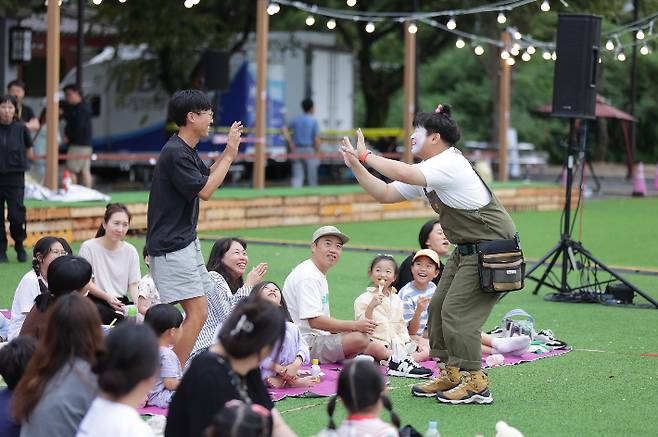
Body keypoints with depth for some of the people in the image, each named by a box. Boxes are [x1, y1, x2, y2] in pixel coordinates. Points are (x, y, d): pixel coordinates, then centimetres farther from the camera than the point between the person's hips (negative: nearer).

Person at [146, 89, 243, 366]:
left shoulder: (188, 151, 14)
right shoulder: (175, 153, -18)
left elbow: (207, 176, 25)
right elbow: (205, 190, -17)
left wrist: (228, 151, 13)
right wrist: (229, 155, -11)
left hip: (185, 242, 11)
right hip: (171, 247, -11)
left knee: (198, 312, 12)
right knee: (197, 313, -15)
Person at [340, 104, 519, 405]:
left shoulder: (449, 163, -21)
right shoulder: (426, 172, 11)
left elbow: (403, 173, -36)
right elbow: (386, 194, 11)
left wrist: (365, 156, -23)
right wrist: (355, 165, 2)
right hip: (467, 250, 10)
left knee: (457, 312, -12)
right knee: (439, 306, 10)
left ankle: (476, 383, -4)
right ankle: (452, 374, 20)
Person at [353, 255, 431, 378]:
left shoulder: (396, 300, 17)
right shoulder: (363, 299, -1)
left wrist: (408, 342, 5)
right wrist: (371, 307, -23)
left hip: (396, 343, 7)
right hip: (375, 340, -7)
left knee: (426, 350, -9)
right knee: (376, 347, -42)